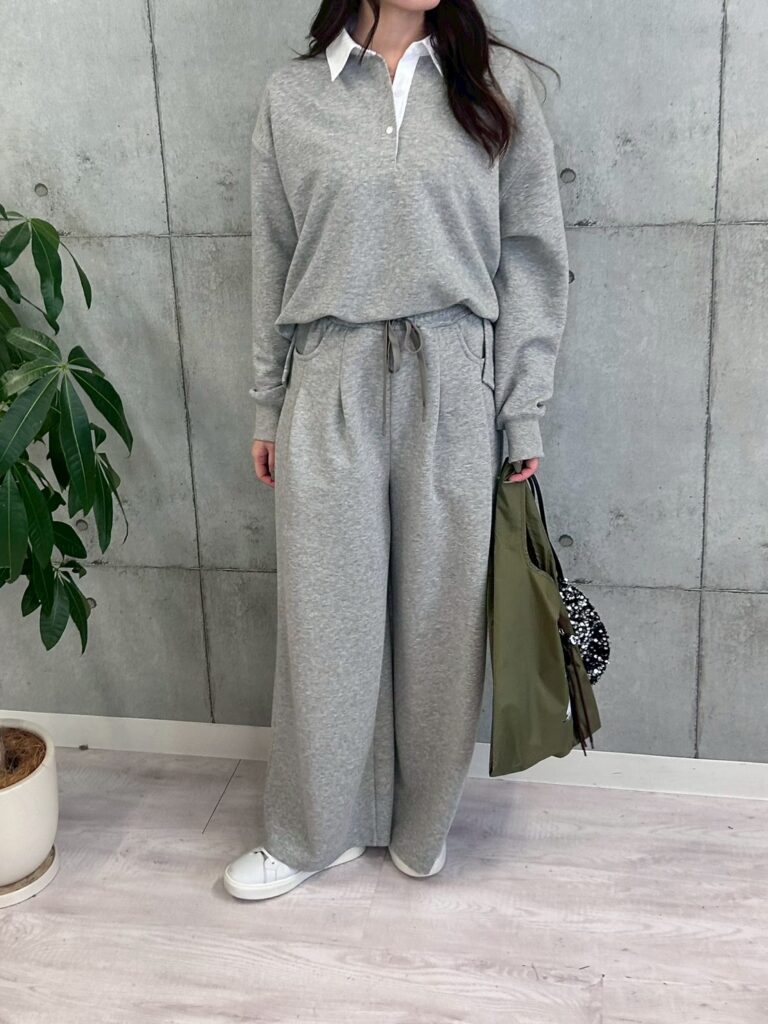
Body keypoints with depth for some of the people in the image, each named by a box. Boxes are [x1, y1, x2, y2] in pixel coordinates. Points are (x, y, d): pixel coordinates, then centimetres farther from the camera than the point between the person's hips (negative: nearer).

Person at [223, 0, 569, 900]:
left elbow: (531, 256, 3)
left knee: (440, 616, 9)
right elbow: (273, 263, 9)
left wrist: (522, 411, -2)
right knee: (325, 620, 8)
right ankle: (315, 829, 27)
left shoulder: (497, 84, 4)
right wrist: (266, 410, 9)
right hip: (330, 389, 1)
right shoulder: (292, 95, 6)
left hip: (454, 389, 0)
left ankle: (422, 825, 31)